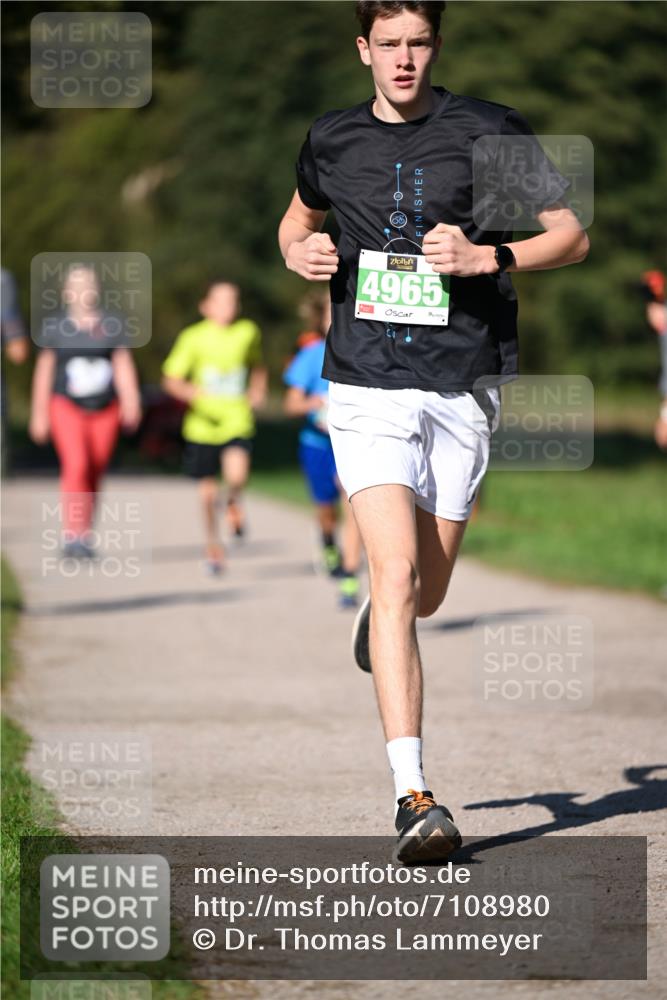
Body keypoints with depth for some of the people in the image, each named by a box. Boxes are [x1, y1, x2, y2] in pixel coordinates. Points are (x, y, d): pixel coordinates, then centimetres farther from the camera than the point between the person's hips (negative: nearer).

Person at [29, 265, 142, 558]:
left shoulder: (113, 325, 5)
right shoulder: (54, 326, 3)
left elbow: (124, 366, 2)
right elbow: (44, 370, 8)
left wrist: (131, 401, -12)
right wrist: (39, 413, 9)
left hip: (105, 409, 2)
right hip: (67, 408, -2)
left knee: (95, 474, 6)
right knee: (76, 466, -20)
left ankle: (83, 537, 19)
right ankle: (72, 536, -23)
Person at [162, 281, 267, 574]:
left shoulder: (248, 332, 3)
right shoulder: (194, 337, -6)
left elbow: (257, 366, 23)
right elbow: (171, 379, -5)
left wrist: (258, 390, 6)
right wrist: (190, 391, -24)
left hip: (237, 421, 0)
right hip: (202, 425, 0)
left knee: (237, 476, -25)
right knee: (208, 491, 7)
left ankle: (234, 504, 11)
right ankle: (213, 544, 30)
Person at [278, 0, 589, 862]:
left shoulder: (488, 132, 0)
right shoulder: (331, 142, 8)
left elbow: (572, 236, 3)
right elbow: (299, 216, 28)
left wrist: (486, 257, -14)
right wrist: (299, 251, 4)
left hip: (462, 388, 0)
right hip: (366, 387, 0)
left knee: (425, 594, 8)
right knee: (395, 577, -16)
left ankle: (376, 612, 49)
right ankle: (412, 797, -19)